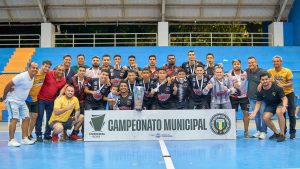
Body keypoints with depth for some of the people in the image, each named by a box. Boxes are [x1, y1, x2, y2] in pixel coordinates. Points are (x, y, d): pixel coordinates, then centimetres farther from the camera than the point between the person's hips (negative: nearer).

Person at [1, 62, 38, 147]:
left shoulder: (33, 77, 3)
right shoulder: (22, 76, -23)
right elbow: (8, 86, -19)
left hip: (22, 101, 9)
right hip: (13, 100, -9)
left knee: (26, 118, 6)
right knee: (14, 119, -13)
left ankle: (24, 139, 12)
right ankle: (11, 140, -9)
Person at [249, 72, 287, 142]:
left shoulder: (276, 87, -24)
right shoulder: (260, 91, -13)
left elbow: (284, 98, -21)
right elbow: (258, 102, -2)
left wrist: (284, 106, -41)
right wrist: (254, 112, -16)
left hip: (280, 103, -4)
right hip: (270, 105, 4)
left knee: (279, 112, -36)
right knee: (265, 117, -21)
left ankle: (282, 134, -20)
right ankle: (276, 133, 7)